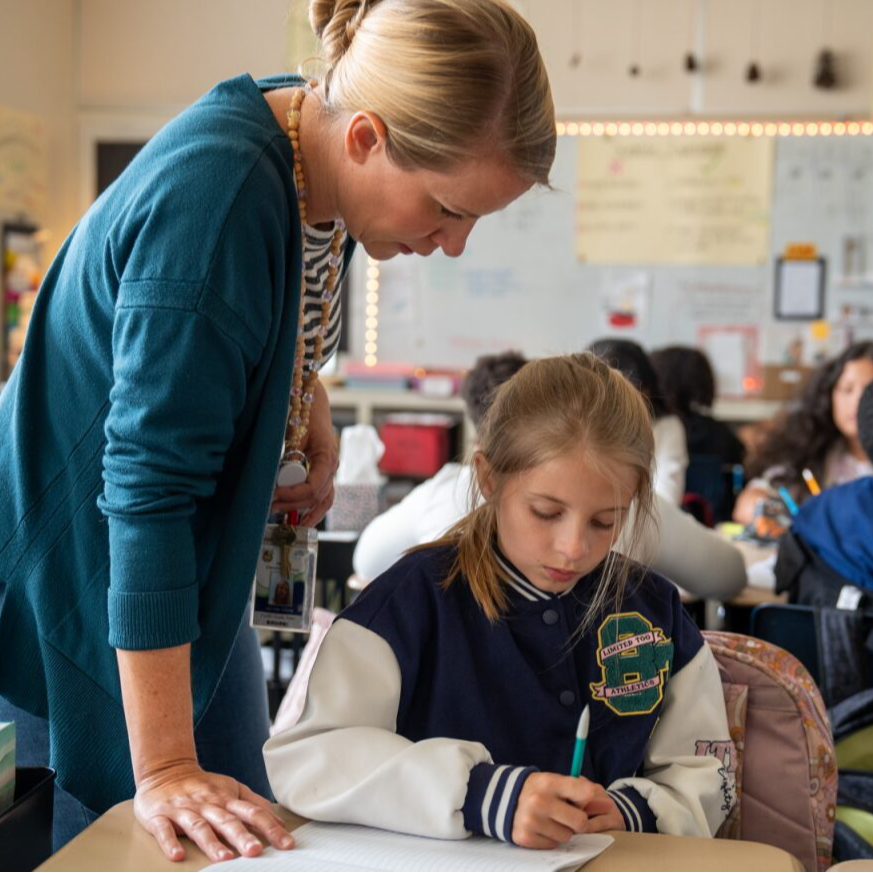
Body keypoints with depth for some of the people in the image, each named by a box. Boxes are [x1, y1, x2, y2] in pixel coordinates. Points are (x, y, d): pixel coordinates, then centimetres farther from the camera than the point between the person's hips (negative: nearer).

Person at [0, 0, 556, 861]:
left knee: (250, 841, 12)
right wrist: (163, 769, -30)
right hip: (81, 584, -8)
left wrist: (310, 410, -3)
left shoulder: (316, 140, -6)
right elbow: (149, 483, -33)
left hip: (189, 572, 8)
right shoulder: (213, 194, -32)